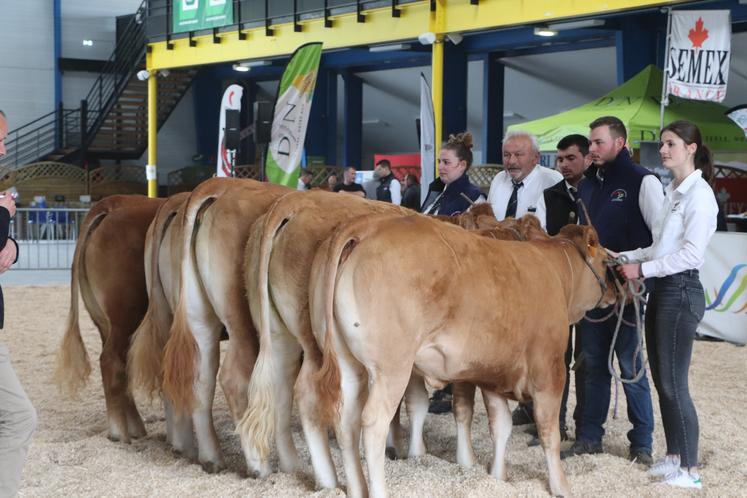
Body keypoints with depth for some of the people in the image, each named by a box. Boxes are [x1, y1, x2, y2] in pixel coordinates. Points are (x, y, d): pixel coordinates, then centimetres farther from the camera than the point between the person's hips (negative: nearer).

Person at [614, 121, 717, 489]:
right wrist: (625, 257, 7)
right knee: (661, 379, 13)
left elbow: (692, 254, -20)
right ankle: (674, 456, 23)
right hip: (660, 291, 9)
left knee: (674, 383, -6)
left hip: (680, 292, -9)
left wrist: (641, 270, -17)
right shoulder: (673, 192, 14)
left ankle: (690, 470, 1)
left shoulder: (699, 194, -13)